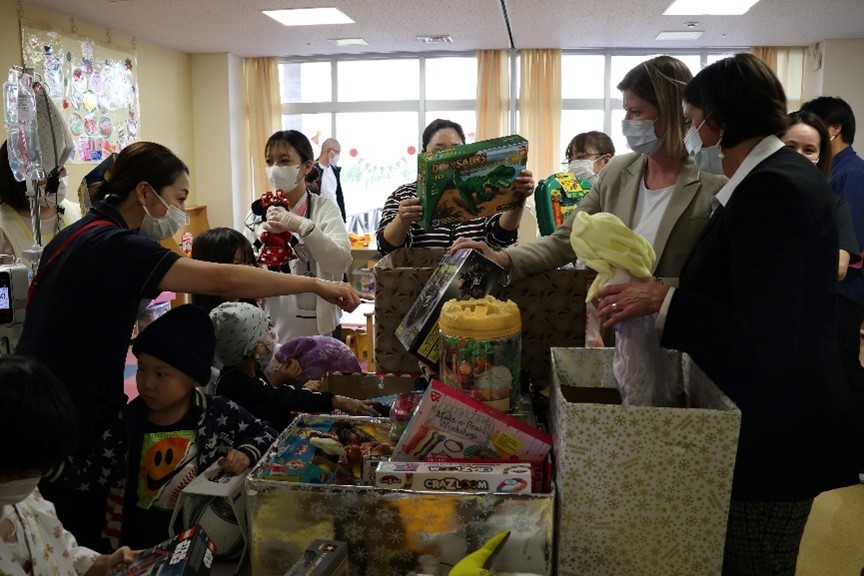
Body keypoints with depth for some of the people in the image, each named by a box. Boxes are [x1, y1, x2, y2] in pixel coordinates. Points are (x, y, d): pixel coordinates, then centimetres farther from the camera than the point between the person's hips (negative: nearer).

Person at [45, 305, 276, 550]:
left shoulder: (218, 414, -7)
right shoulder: (128, 421, -2)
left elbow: (265, 434, 5)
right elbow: (89, 474, -1)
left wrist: (246, 454, -13)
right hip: (142, 535, 2)